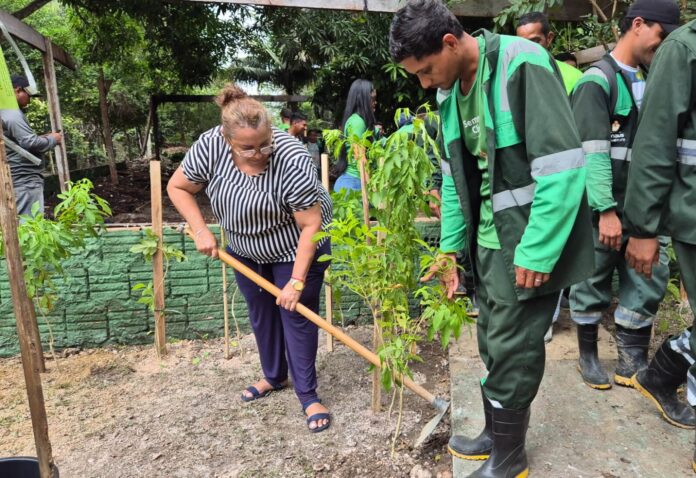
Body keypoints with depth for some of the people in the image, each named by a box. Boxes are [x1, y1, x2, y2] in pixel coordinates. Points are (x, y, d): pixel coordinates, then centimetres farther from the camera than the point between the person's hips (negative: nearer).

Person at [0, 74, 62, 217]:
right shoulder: (12, 114, -14)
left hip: (21, 177, 10)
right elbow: (30, 142, -21)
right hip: (25, 178, -10)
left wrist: (43, 138, 14)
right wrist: (52, 139, -5)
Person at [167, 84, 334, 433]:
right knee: (261, 314, 16)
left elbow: (311, 224, -29)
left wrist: (296, 282, -27)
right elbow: (177, 187, -6)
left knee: (296, 315, -1)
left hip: (294, 249, -4)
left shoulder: (291, 159, -34)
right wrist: (201, 231, -15)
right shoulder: (209, 147, -22)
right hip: (245, 250, 5)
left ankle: (308, 395, 15)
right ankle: (274, 377, 38)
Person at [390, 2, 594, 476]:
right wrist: (451, 247, 10)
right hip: (487, 241, 7)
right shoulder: (451, 91, 6)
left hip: (531, 243, -7)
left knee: (512, 350, 3)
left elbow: (563, 166, -22)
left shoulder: (523, 65, -17)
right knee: (492, 344, 17)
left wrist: (537, 254, -20)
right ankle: (496, 435, 37)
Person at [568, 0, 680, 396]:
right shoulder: (597, 81, -7)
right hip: (602, 209, -7)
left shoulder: (650, 82, 16)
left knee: (649, 283, 9)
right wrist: (607, 210, -19)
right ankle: (588, 356, 23)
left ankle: (633, 363, 22)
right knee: (593, 285, 5)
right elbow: (592, 153, -15)